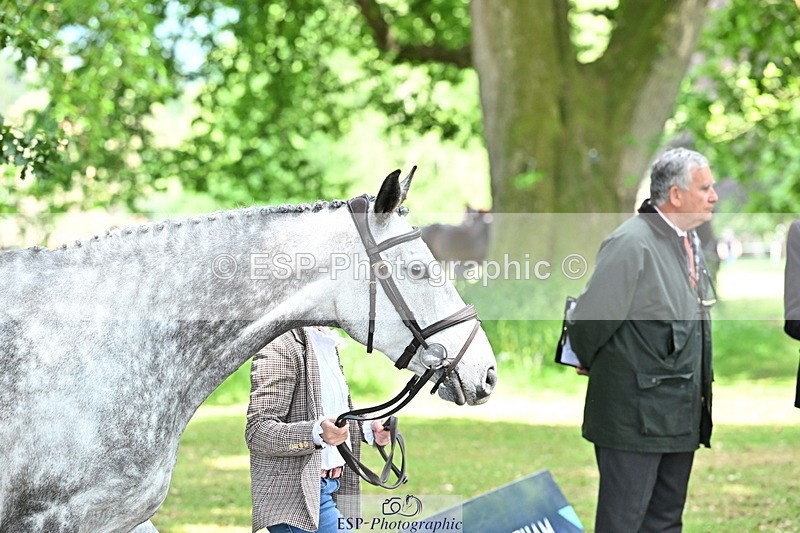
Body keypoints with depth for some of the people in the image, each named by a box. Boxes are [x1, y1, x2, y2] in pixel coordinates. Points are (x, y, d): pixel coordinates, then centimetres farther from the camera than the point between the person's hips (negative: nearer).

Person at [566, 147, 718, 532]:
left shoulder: (690, 241, 12)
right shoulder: (631, 244, -17)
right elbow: (589, 320, -14)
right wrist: (593, 365, 3)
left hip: (681, 416, 9)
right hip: (636, 414, -9)